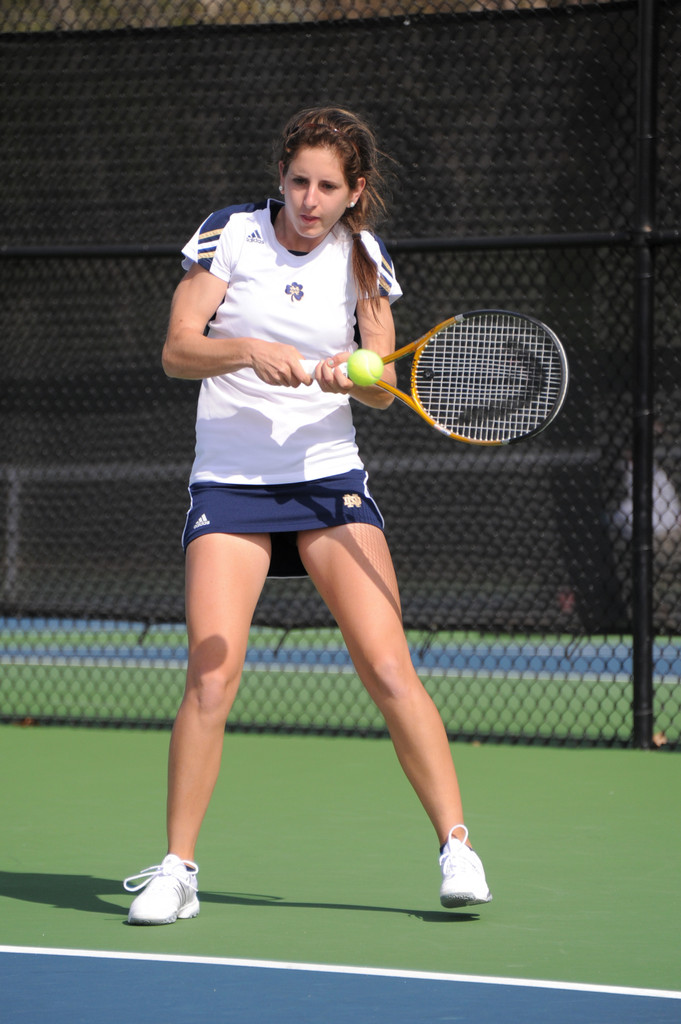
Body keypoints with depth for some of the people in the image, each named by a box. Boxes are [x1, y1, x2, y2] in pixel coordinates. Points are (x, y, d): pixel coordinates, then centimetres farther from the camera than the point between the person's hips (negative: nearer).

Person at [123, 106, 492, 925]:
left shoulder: (364, 259, 4)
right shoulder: (229, 235, -2)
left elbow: (384, 389, 2)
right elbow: (177, 351, -8)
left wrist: (353, 373, -20)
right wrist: (251, 350, -26)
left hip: (331, 480, 1)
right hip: (228, 483, -1)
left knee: (389, 671, -10)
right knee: (210, 681, -12)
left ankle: (457, 849, -2)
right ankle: (176, 870, 1)